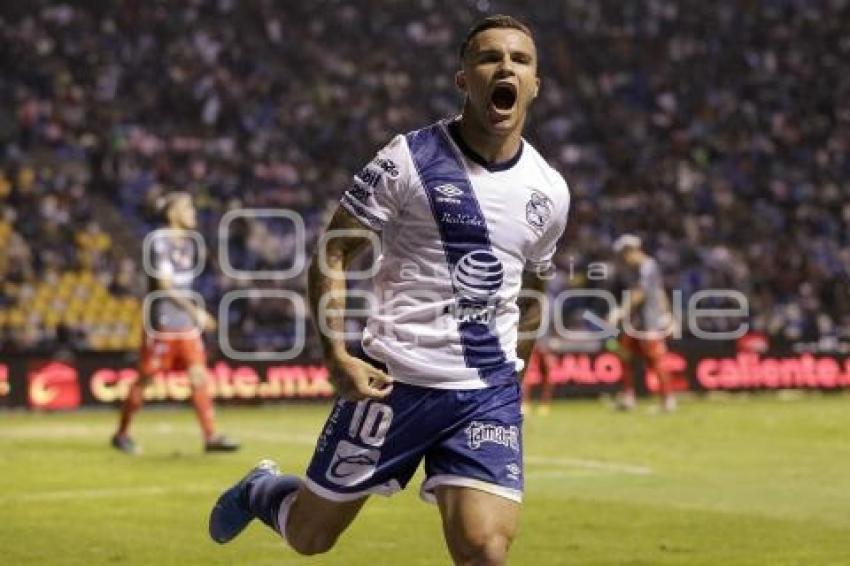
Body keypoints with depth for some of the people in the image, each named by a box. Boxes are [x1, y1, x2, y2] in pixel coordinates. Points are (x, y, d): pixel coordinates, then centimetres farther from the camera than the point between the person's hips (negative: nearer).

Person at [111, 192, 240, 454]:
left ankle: (211, 436, -3)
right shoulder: (160, 242, -12)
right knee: (145, 378, 1)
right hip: (162, 323, -7)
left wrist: (195, 314, 16)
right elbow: (165, 285, -18)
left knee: (199, 377, -1)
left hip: (187, 324, 7)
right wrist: (195, 312, -20)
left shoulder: (188, 243, 13)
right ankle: (122, 433, 14)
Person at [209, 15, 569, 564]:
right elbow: (331, 254, -4)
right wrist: (339, 357, -14)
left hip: (489, 393, 3)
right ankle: (262, 490, 45)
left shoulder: (550, 190, 5)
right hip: (394, 380, -2)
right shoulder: (409, 159, -8)